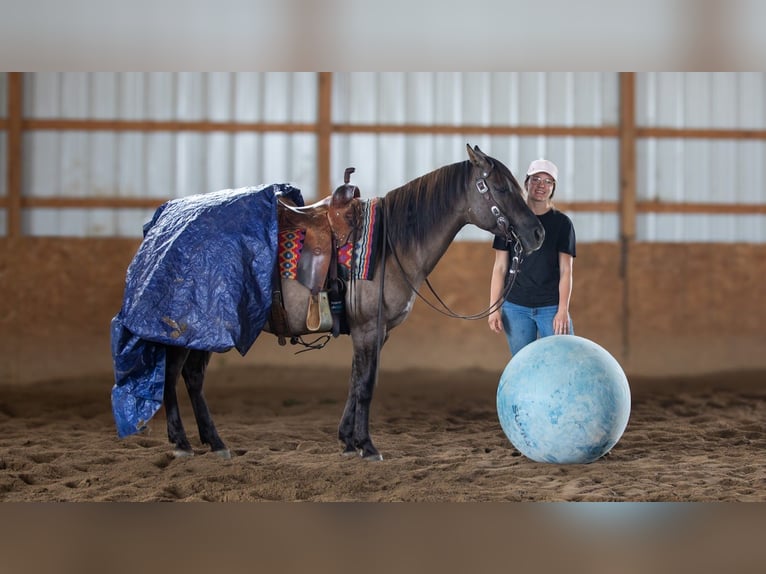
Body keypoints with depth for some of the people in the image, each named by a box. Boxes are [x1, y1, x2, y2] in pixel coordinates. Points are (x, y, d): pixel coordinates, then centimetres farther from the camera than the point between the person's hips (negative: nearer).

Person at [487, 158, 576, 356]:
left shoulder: (562, 223, 2)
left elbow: (565, 270, -1)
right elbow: (500, 267, 6)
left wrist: (563, 310, -10)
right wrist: (494, 307, -1)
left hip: (551, 306, -1)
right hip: (515, 306, 1)